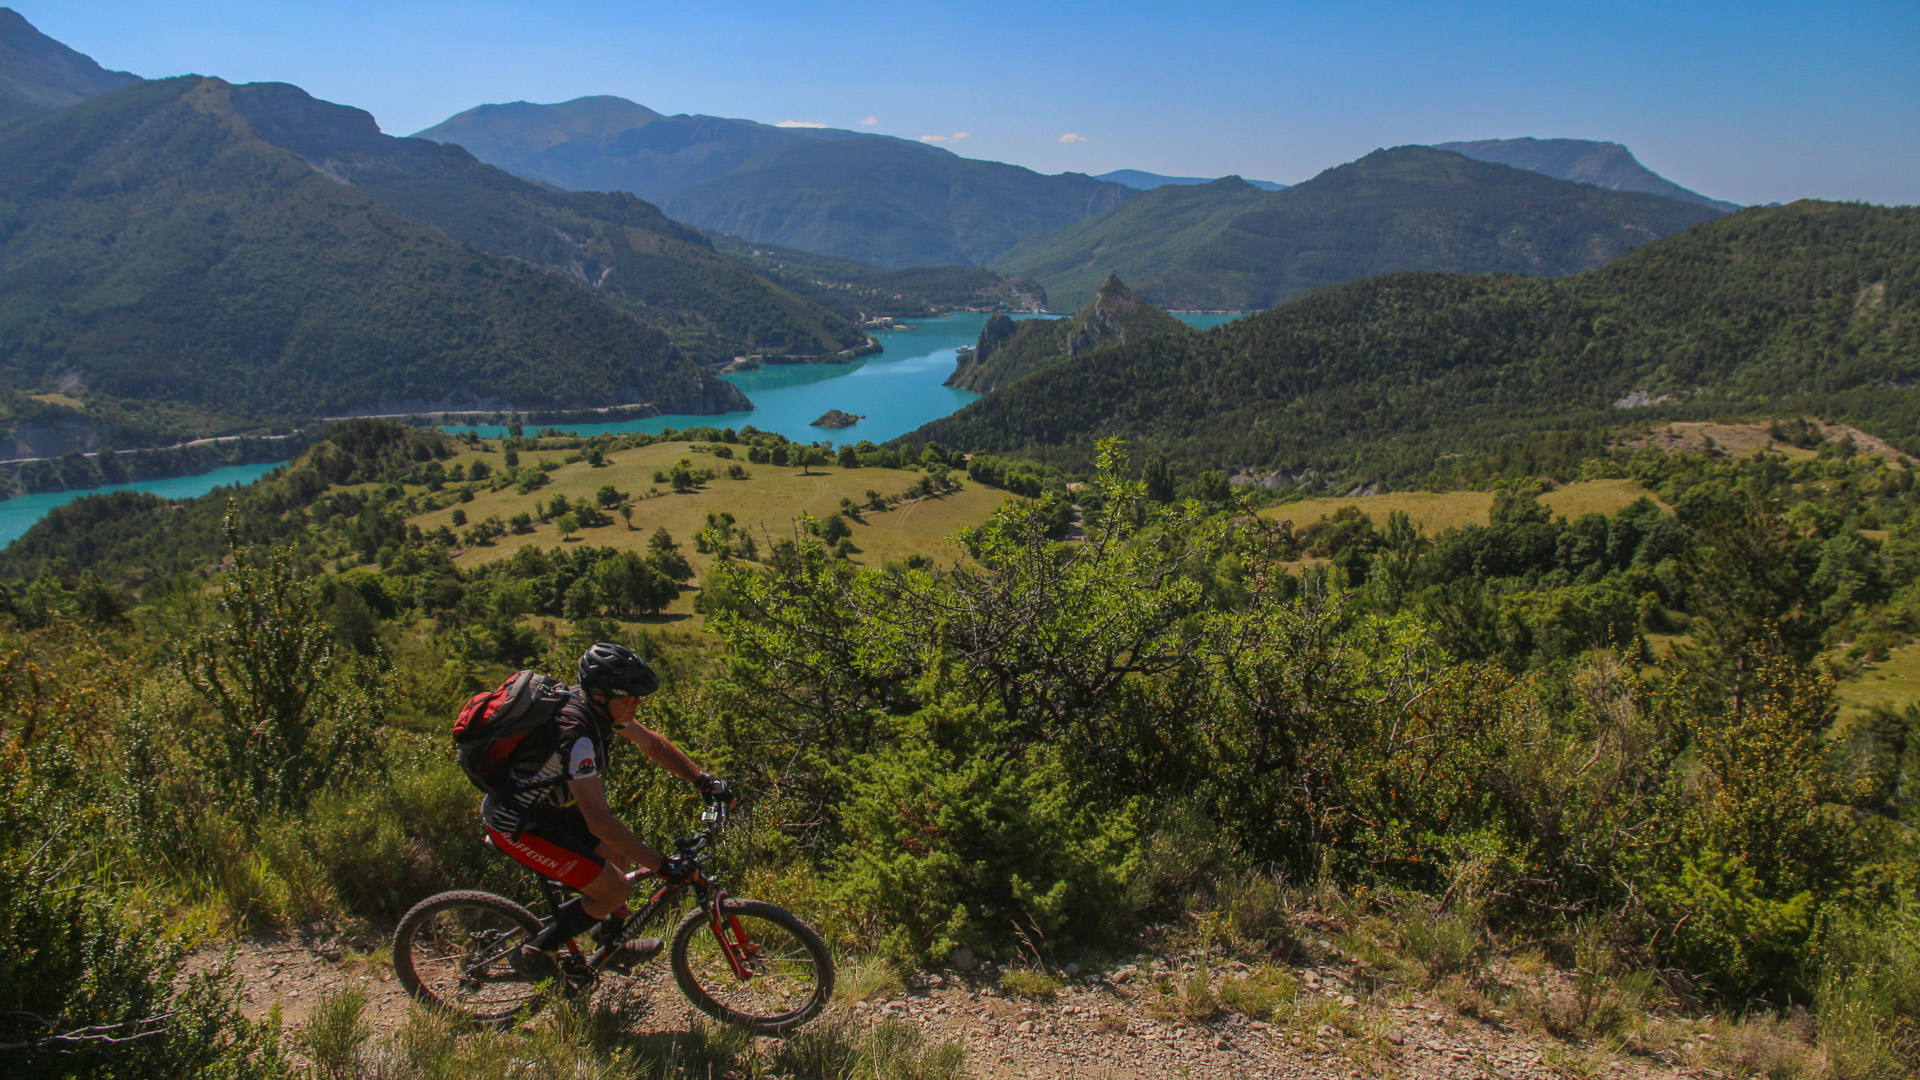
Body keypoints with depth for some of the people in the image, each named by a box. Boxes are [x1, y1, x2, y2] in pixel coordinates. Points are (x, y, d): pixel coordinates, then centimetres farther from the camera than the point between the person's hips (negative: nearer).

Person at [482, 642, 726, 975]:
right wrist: (662, 865, -32)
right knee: (615, 889, -12)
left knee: (621, 856, 13)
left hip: (547, 805, 9)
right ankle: (536, 953, 6)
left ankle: (610, 947, 30)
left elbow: (651, 742, 5)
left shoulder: (601, 706, -8)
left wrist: (704, 781, -4)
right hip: (517, 825, -9)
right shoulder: (577, 736, -35)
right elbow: (599, 821, -36)